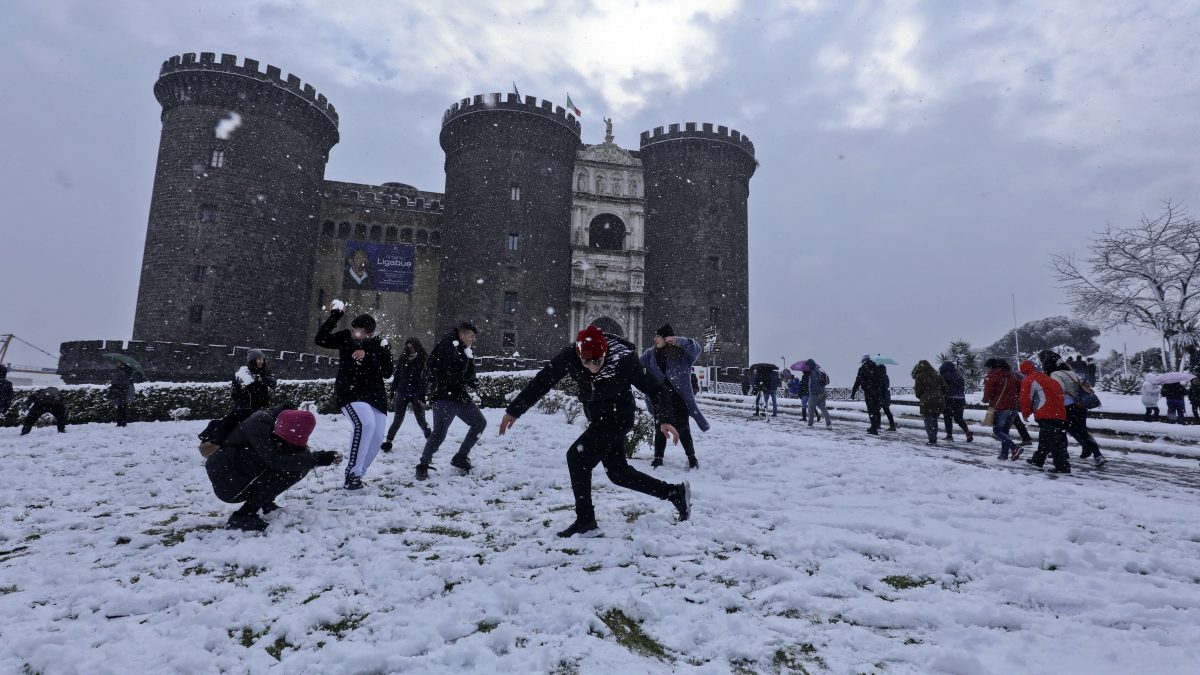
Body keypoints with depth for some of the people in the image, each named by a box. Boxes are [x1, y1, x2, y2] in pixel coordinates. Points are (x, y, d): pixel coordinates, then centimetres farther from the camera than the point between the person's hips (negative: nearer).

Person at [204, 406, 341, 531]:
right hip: (227, 484, -7)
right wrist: (316, 459, -35)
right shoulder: (259, 424, -27)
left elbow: (302, 451, -6)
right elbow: (275, 461, -34)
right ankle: (242, 516, -18)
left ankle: (266, 504, 3)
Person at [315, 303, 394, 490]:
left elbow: (387, 372, -12)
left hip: (375, 395, 3)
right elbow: (320, 340, -16)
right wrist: (334, 316, -20)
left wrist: (367, 358, -23)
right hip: (349, 392, -3)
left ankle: (356, 475, 22)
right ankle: (352, 474, -20)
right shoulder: (346, 337, -4)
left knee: (376, 437, 2)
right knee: (365, 424, -30)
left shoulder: (380, 344, -5)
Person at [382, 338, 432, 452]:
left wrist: (424, 396, -16)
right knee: (398, 419, 3)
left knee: (421, 420, 1)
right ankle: (388, 441, 13)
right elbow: (397, 376, 11)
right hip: (402, 393, 2)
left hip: (416, 395, -2)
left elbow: (426, 379, -10)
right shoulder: (402, 359, 4)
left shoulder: (424, 360, -6)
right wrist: (393, 391, 10)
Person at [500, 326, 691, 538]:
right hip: (598, 418, 6)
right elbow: (542, 380, -13)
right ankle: (676, 492, 29)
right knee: (618, 472, 13)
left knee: (577, 456, -19)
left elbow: (656, 388, -24)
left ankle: (585, 522, -5)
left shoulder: (624, 359, -31)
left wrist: (665, 420, -39)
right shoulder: (570, 355, -22)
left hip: (618, 417, -6)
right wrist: (514, 410, -11)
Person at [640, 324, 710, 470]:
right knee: (660, 429, 10)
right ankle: (658, 458, 22)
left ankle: (691, 457, 20)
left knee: (682, 429, 3)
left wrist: (680, 341, -36)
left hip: (678, 398, -3)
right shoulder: (651, 353, 3)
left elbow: (696, 349, -24)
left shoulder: (681, 352, -9)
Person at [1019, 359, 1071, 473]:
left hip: (1046, 415, -9)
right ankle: (1037, 460, 31)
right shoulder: (1049, 379, 23)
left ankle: (1063, 466, -11)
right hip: (1060, 414, 9)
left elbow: (1026, 399, -5)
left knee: (1053, 442, -8)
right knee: (1044, 439, 19)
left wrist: (1025, 414, 11)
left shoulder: (1029, 381, -2)